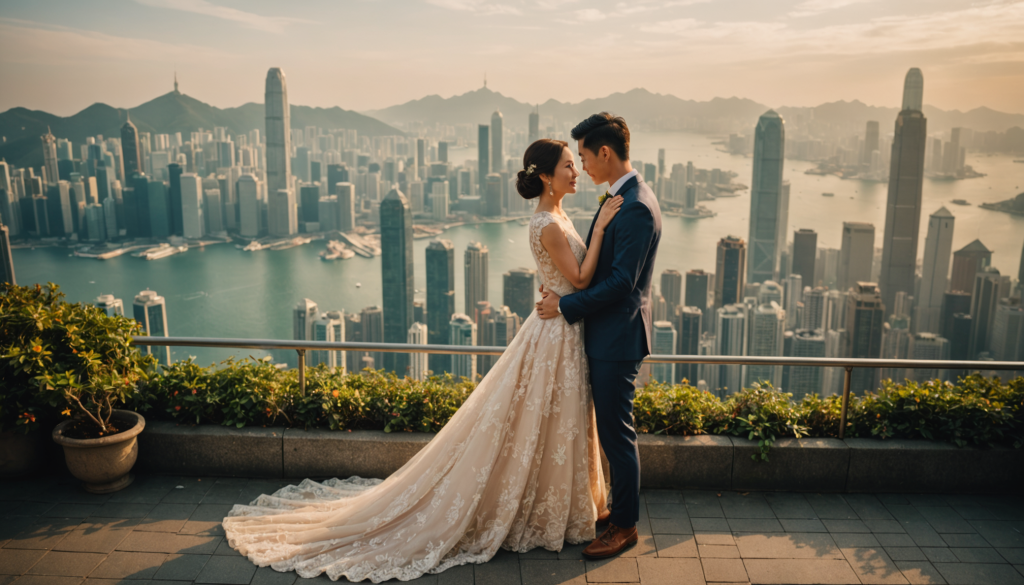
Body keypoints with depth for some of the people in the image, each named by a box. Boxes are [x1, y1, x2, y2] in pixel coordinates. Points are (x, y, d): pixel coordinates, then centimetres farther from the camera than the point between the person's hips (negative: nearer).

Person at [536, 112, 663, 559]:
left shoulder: (636, 207, -21)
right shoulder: (619, 197, 11)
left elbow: (621, 281, -23)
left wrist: (566, 306, -16)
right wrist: (562, 286, 6)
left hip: (618, 338, -10)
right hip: (606, 334, 10)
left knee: (617, 431, 2)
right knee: (610, 427, 19)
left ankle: (625, 525, 18)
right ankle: (618, 505, 35)